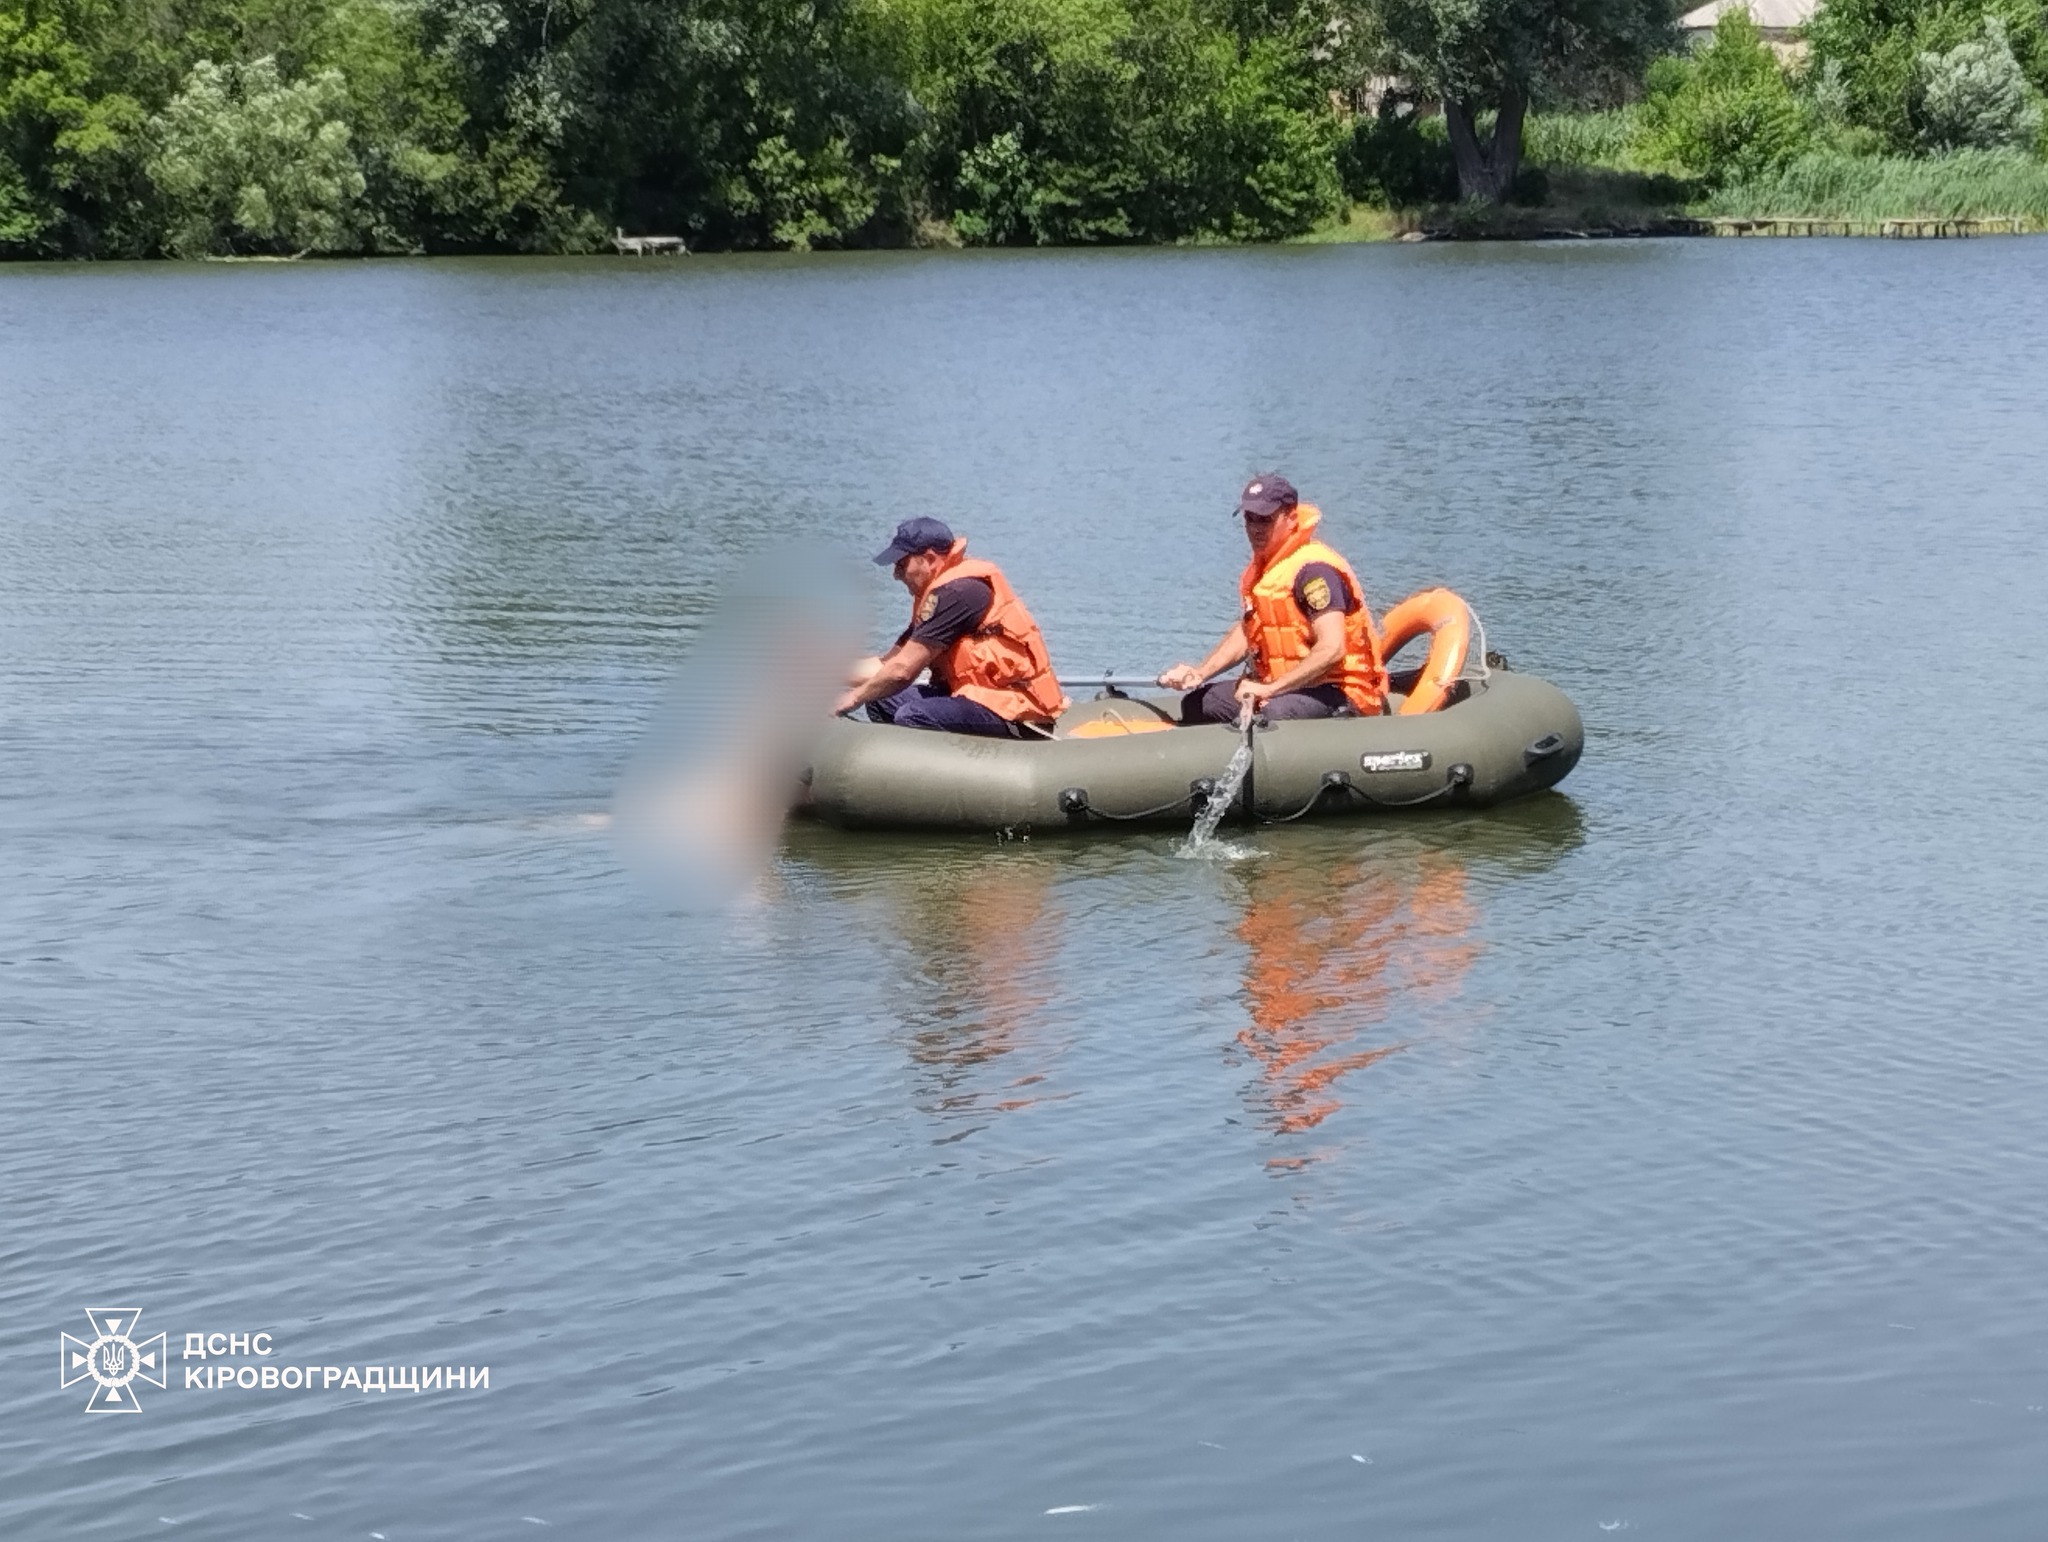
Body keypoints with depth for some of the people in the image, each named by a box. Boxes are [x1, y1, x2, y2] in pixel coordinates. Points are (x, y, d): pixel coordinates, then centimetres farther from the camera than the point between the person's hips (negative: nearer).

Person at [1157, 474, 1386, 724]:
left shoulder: (1313, 570, -19)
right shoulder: (1262, 567, 12)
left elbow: (1331, 649, -29)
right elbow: (1246, 631, 22)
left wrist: (1270, 689, -30)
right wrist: (1200, 673, 7)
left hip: (1338, 694, -10)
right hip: (1280, 686, 10)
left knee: (1276, 712, -40)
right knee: (1196, 705, 10)